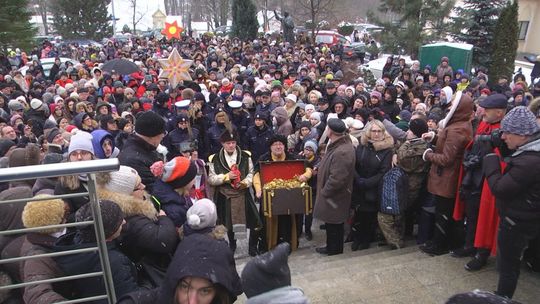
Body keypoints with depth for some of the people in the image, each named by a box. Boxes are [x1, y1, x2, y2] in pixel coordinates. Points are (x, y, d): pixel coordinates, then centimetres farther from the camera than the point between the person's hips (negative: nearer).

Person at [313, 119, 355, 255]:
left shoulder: (342, 152, -31)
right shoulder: (337, 145, 3)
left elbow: (336, 179, -30)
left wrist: (324, 192, -18)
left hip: (335, 197, -10)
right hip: (331, 195, 10)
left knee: (334, 227, 8)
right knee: (330, 224, 24)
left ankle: (335, 252, 26)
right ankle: (331, 248, 41)